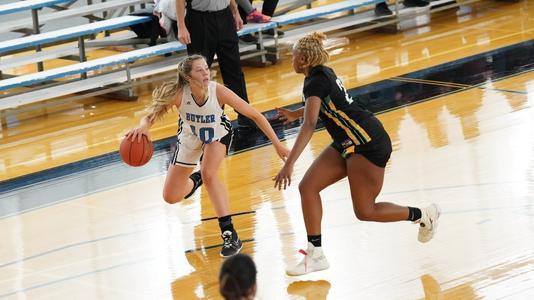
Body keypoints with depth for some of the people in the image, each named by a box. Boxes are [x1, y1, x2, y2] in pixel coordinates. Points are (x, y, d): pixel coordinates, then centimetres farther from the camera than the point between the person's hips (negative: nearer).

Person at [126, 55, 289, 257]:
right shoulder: (179, 94, -36)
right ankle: (195, 180, 44)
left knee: (209, 174, -32)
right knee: (171, 197, 6)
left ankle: (230, 235, -22)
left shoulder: (218, 92, -37)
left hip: (217, 133, -2)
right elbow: (150, 117, -29)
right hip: (190, 137, 2)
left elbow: (255, 115, -28)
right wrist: (143, 128, -53)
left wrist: (277, 144, -29)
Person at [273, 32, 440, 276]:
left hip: (368, 144, -10)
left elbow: (309, 125, -34)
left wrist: (289, 164, -41)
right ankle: (315, 255, 3)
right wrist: (294, 114, 42)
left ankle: (423, 215, 17)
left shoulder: (315, 82, -20)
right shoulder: (323, 73, 8)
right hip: (348, 144, 10)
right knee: (308, 187, 0)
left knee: (365, 212, -3)